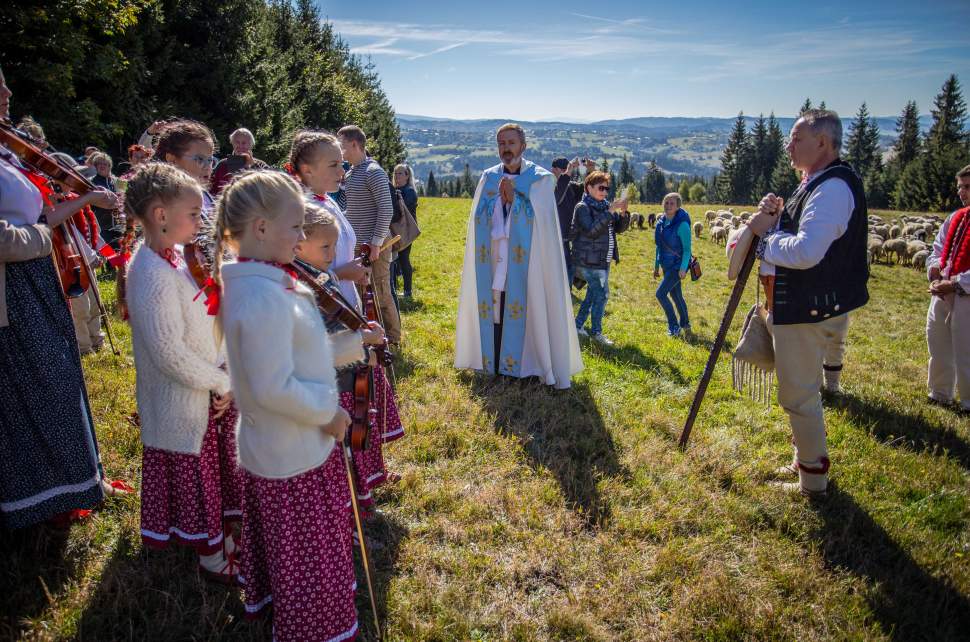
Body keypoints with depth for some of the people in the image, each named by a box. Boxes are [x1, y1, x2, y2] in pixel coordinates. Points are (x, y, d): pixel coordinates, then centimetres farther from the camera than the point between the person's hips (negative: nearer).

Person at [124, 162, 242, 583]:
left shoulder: (176, 257, 3)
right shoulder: (153, 275, -26)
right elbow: (169, 352, -26)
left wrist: (223, 371, 2)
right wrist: (221, 382, -16)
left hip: (209, 388, 9)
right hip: (183, 402, -9)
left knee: (217, 474, 23)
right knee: (195, 480, 10)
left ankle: (227, 543, 42)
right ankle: (214, 561, 29)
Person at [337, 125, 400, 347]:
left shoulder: (373, 172, -11)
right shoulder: (349, 174, 14)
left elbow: (386, 210, -17)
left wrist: (376, 243, -19)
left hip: (374, 245, -8)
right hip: (357, 244, 8)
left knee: (380, 294, -2)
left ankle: (392, 340, 11)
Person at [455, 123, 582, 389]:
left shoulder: (540, 178, 2)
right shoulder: (488, 177, 11)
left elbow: (540, 219, -8)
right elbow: (477, 218, 5)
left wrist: (513, 198, -13)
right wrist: (499, 200, -10)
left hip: (526, 261, -2)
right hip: (492, 259, 3)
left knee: (528, 308, -3)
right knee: (493, 309, 4)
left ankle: (530, 362, 8)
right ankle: (491, 363, 15)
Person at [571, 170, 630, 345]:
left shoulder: (605, 206, 12)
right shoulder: (583, 207, -11)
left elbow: (620, 228, 13)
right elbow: (591, 230, -24)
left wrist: (623, 213, -7)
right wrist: (610, 211, -26)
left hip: (604, 260, 8)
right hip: (589, 261, -8)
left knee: (593, 294, 15)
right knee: (601, 295, -6)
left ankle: (578, 325, 28)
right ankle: (596, 332, 7)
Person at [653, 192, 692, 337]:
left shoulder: (682, 224, -17)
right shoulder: (661, 222, 4)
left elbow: (687, 248, -16)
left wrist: (683, 268, -24)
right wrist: (656, 266, 16)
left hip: (678, 265, -8)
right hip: (667, 265, 8)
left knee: (661, 293, -13)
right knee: (675, 295, 17)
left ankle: (674, 326, 0)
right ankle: (685, 325, 33)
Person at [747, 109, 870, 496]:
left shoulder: (833, 188, -21)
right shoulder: (817, 184, 13)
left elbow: (806, 252, -32)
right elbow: (795, 239, 17)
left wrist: (766, 232, -17)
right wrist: (774, 218, -1)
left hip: (810, 311, -11)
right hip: (800, 306, 11)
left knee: (799, 395, 2)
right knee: (802, 391, 23)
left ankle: (813, 479, 17)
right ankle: (806, 460, 40)